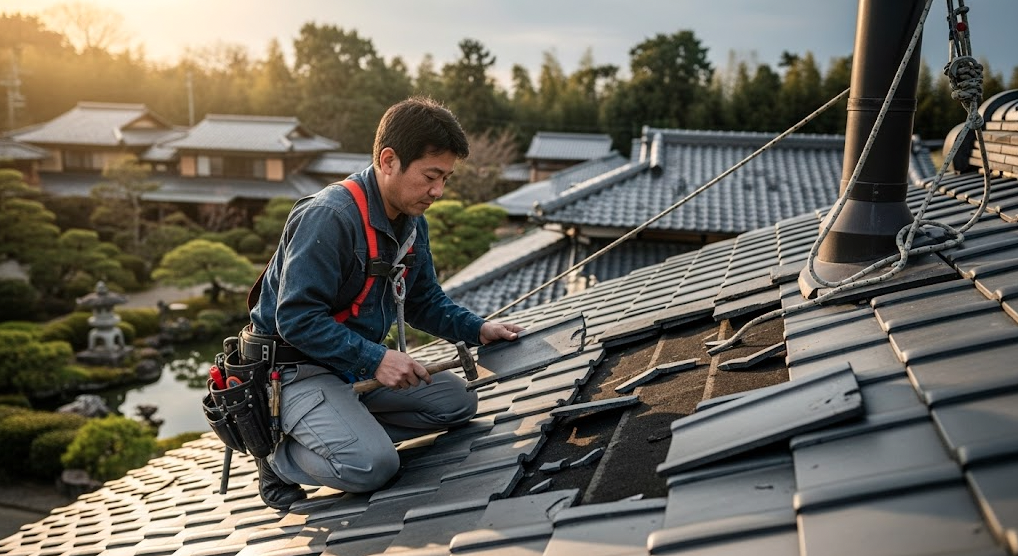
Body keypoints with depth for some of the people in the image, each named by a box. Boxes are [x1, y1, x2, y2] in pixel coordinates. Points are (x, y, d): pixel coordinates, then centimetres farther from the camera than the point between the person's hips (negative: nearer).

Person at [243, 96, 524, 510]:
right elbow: (296, 319, -27)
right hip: (295, 366, -9)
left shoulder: (412, 223, 4)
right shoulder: (328, 217, -25)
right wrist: (375, 359, -29)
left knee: (457, 399, 5)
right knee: (371, 465, -28)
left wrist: (477, 330, -2)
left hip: (355, 365, 9)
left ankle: (346, 425, 3)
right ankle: (280, 457, 0)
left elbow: (424, 302, 14)